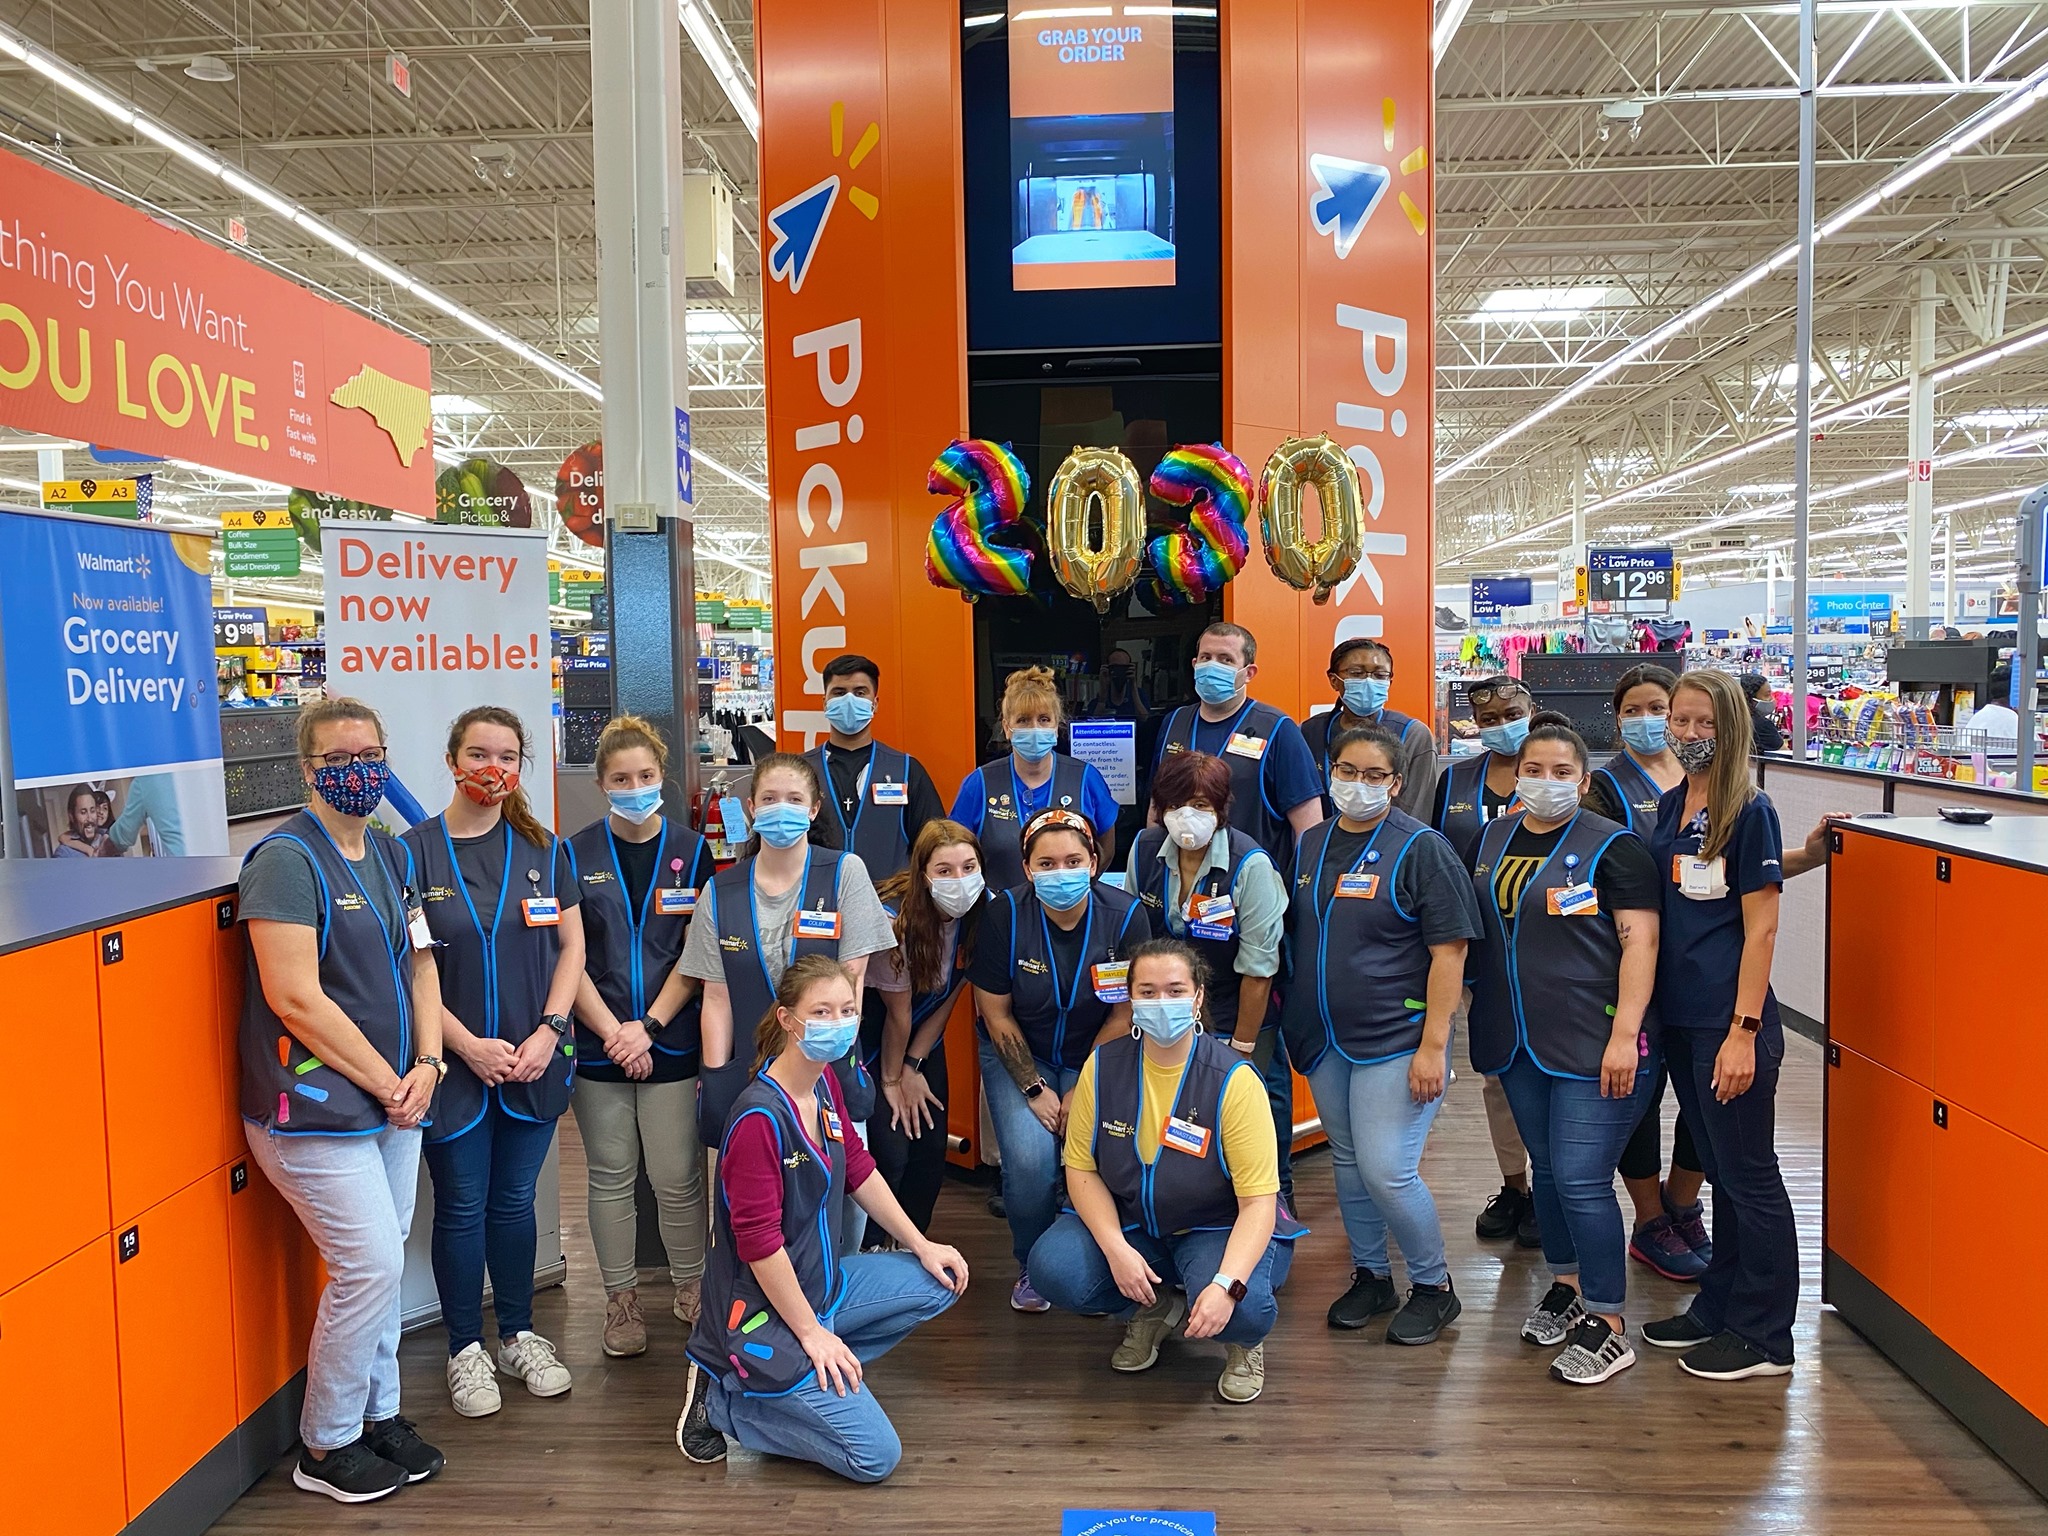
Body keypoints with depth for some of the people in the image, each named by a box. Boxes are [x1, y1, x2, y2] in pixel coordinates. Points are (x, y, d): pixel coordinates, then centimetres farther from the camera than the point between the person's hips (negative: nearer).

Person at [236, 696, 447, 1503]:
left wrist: (425, 1063, 0)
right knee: (370, 1266, -4)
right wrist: (386, 1083, -14)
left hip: (393, 1102, 7)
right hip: (317, 1108, -7)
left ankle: (378, 1413, 32)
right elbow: (295, 997, -20)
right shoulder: (287, 860, -15)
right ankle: (326, 1447, 16)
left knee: (379, 1265, 15)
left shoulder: (393, 855, 10)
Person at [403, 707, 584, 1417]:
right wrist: (468, 1045, -13)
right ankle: (465, 1349, 25)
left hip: (535, 1060, 2)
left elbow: (571, 945, 3)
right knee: (461, 1208, 9)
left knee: (514, 1201, 14)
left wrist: (548, 1032, -8)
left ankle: (519, 1335, 30)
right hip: (455, 1061, -2)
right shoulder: (416, 851, -5)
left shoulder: (542, 848, 3)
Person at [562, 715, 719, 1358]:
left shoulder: (692, 851, 2)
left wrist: (648, 1026, -10)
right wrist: (612, 1032, -10)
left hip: (672, 1044, 0)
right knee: (611, 1176, 10)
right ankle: (621, 1299, 25)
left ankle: (690, 1288, 23)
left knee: (678, 1177, 3)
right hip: (598, 1043, 1)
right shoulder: (574, 855, 2)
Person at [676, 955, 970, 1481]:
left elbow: (859, 1171, 12)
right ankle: (722, 1402, 5)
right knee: (877, 1456, -7)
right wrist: (812, 1333, -17)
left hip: (822, 1281, 9)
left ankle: (807, 1379, 11)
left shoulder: (824, 1082, -1)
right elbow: (759, 1244, -24)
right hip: (764, 1316, -9)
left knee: (940, 1283, 11)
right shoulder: (761, 1117, -28)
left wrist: (922, 1246, 13)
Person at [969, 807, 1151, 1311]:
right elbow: (996, 1013, -9)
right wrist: (1034, 1089, -11)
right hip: (1019, 1056, 0)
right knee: (1030, 1158, -22)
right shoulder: (1004, 915, -18)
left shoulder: (1125, 915, -17)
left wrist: (1083, 1090, -11)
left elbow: (1124, 1013, -9)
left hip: (1097, 1057, 1)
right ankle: (1032, 1267, 8)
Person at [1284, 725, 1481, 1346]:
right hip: (1323, 1039, 6)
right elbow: (1293, 938, 18)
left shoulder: (1421, 848, -9)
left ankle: (1433, 1285, 14)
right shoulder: (1311, 845, 9)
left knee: (1387, 1172, -9)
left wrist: (1433, 1045, -17)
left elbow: (1449, 951, -12)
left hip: (1396, 1038, -6)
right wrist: (1289, 1011, 13)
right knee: (1347, 1162, 14)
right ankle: (1370, 1275, 32)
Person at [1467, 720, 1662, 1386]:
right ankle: (1566, 1285, 35)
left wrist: (1624, 1034, -20)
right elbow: (1477, 930, 18)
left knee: (1581, 1180, -7)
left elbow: (1640, 941, -13)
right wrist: (1481, 1015, 16)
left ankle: (1608, 1324, 8)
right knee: (1546, 1169, 17)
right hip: (1518, 1042, 6)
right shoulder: (1494, 838, 10)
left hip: (1593, 1046, -6)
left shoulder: (1613, 846, -8)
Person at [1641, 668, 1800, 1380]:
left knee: (1749, 1175, 4)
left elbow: (1760, 927, -13)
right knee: (1719, 1168, 19)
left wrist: (1744, 1030, -17)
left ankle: (1764, 1336, 17)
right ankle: (1718, 1307, 31)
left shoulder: (1750, 811, -11)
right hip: (1680, 1017, 7)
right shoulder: (1671, 805, 9)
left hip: (1729, 1021, -7)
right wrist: (1644, 1010, 11)